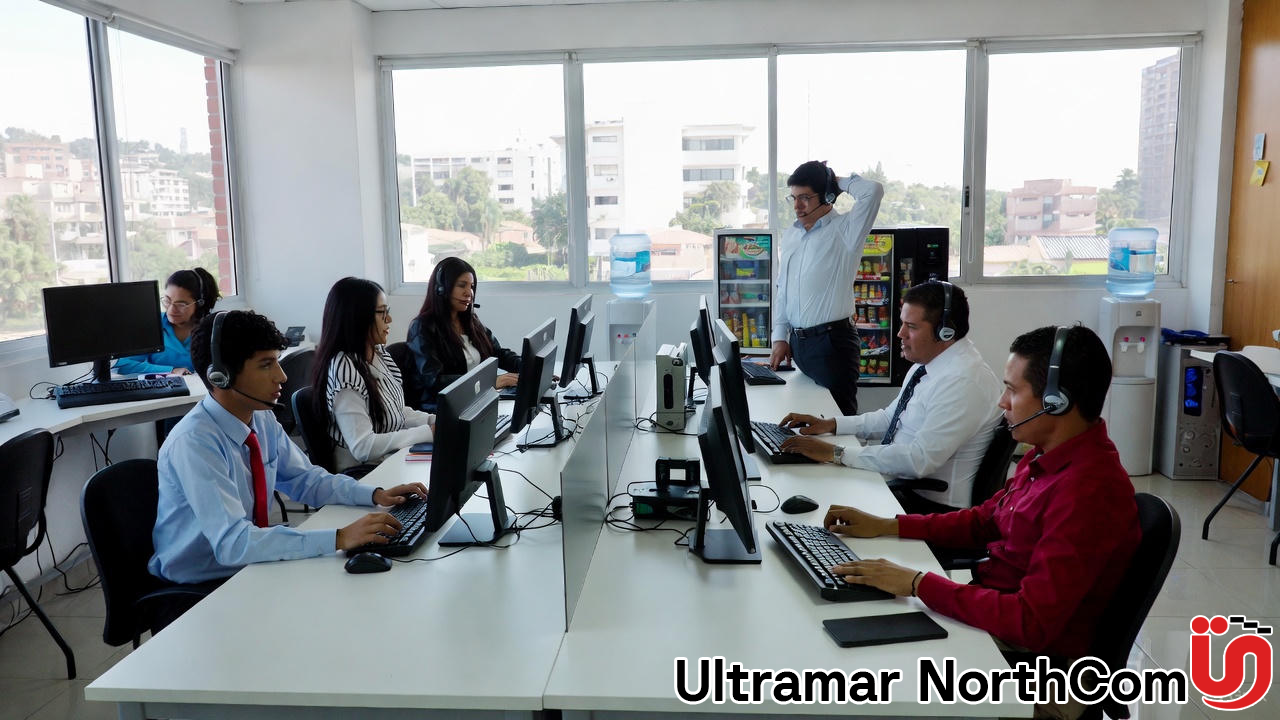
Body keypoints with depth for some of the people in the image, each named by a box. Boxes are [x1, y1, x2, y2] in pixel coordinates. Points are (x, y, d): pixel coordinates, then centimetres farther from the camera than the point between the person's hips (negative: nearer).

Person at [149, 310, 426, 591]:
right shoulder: (194, 443, -25)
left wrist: (375, 494, -7)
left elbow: (304, 478, 9)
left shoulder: (263, 419, -2)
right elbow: (232, 542, -33)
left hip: (250, 563, 7)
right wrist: (339, 538, -38)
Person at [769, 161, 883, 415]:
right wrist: (780, 337, 11)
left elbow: (873, 190, -24)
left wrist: (838, 181, -6)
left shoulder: (844, 230, -7)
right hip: (796, 341, 7)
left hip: (832, 340, -7)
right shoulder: (790, 235, 13)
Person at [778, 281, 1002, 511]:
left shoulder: (964, 381, -23)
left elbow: (919, 459, -29)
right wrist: (829, 424, 5)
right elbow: (890, 418, 17)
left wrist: (836, 453, -26)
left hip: (930, 504, -8)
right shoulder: (929, 360, 6)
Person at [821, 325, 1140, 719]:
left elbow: (1031, 624, -32)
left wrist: (918, 583, -27)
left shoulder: (1089, 493, -29)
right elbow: (984, 521, 15)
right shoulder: (1050, 453, 2)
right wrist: (886, 526, 7)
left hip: (1033, 662, -8)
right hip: (995, 611, 8)